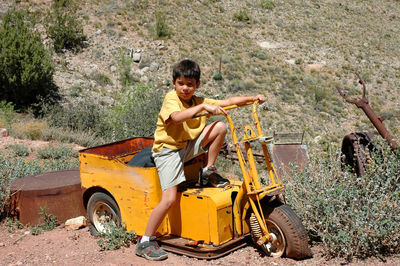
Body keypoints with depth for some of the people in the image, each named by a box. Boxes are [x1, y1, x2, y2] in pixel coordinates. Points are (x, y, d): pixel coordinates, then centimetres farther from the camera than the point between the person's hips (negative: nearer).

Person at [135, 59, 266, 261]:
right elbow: (177, 117, -38)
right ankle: (145, 242, -3)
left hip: (189, 147, 6)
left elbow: (227, 102, 3)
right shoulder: (171, 98, -15)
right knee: (169, 199, -17)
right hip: (168, 151, -6)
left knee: (220, 126, -12)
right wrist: (203, 107, -41)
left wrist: (253, 98, -4)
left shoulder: (198, 101, 4)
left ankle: (208, 172, 1)